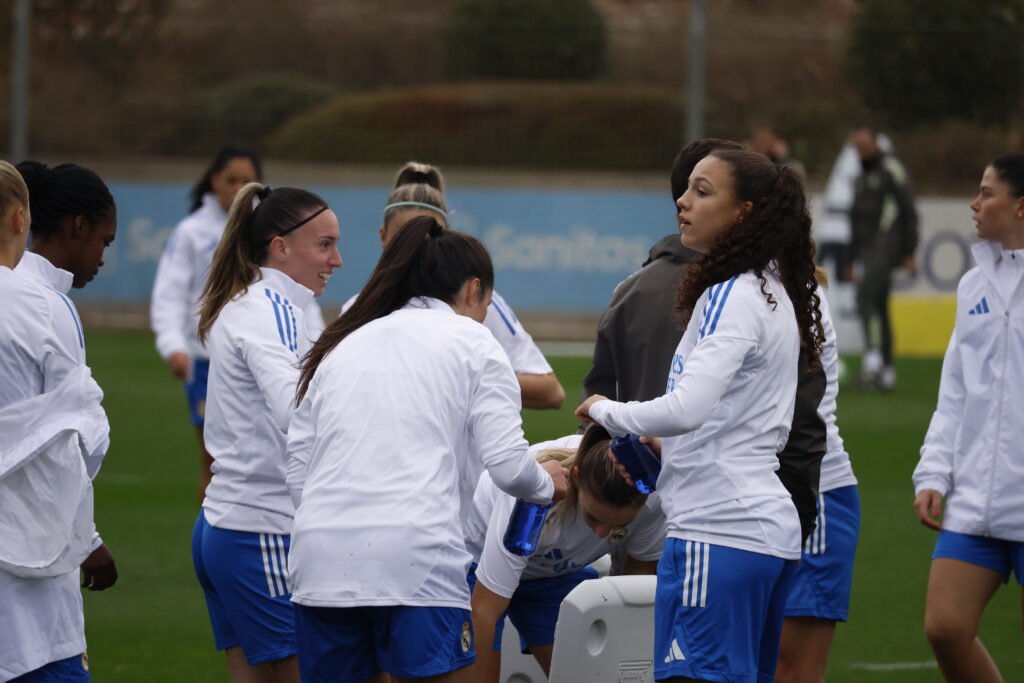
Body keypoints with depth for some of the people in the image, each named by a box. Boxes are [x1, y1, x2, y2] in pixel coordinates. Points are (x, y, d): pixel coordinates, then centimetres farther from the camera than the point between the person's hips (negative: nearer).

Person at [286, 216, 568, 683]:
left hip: (320, 557, 5)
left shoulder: (343, 344, 24)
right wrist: (548, 485, 20)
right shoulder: (470, 341, 10)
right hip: (415, 554, -5)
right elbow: (507, 464, 1)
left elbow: (297, 469, 16)